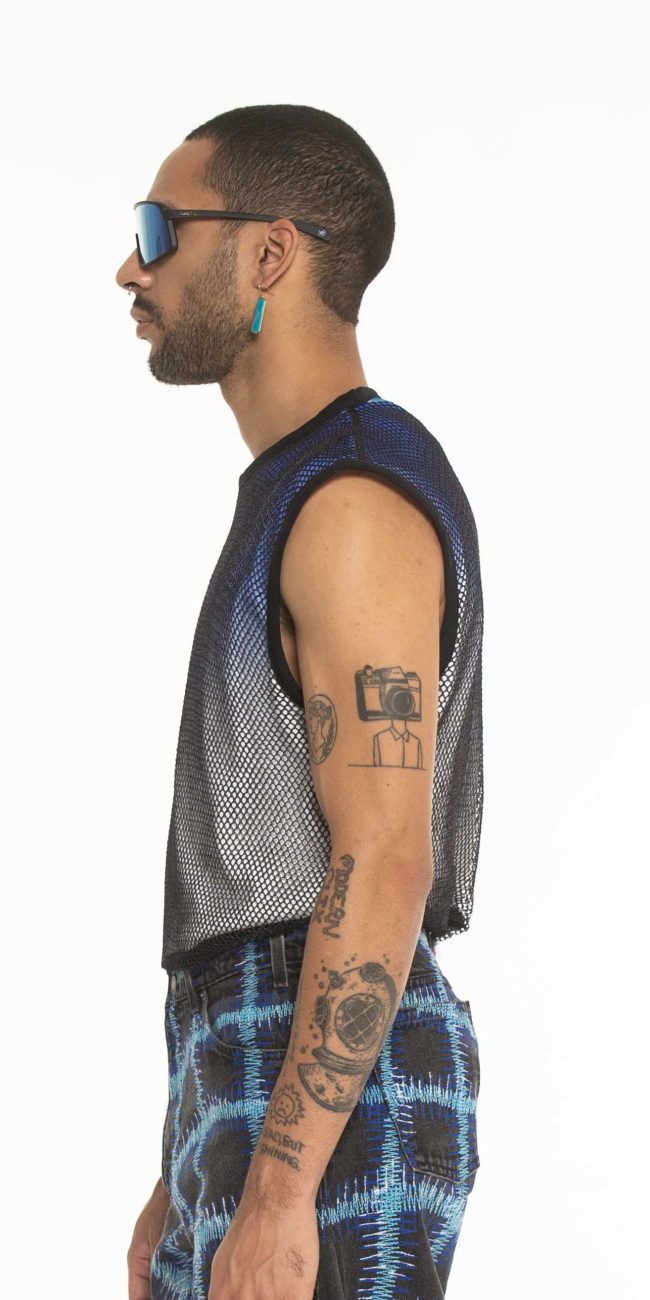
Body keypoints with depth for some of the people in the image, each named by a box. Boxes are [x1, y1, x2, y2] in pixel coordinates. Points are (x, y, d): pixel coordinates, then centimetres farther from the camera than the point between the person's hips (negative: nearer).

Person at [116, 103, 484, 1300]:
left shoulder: (359, 499, -12)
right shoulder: (313, 509, 21)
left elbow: (382, 870, -20)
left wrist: (274, 1198, -24)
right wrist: (193, 1178, 23)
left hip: (331, 1117, -10)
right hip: (282, 1102, 10)